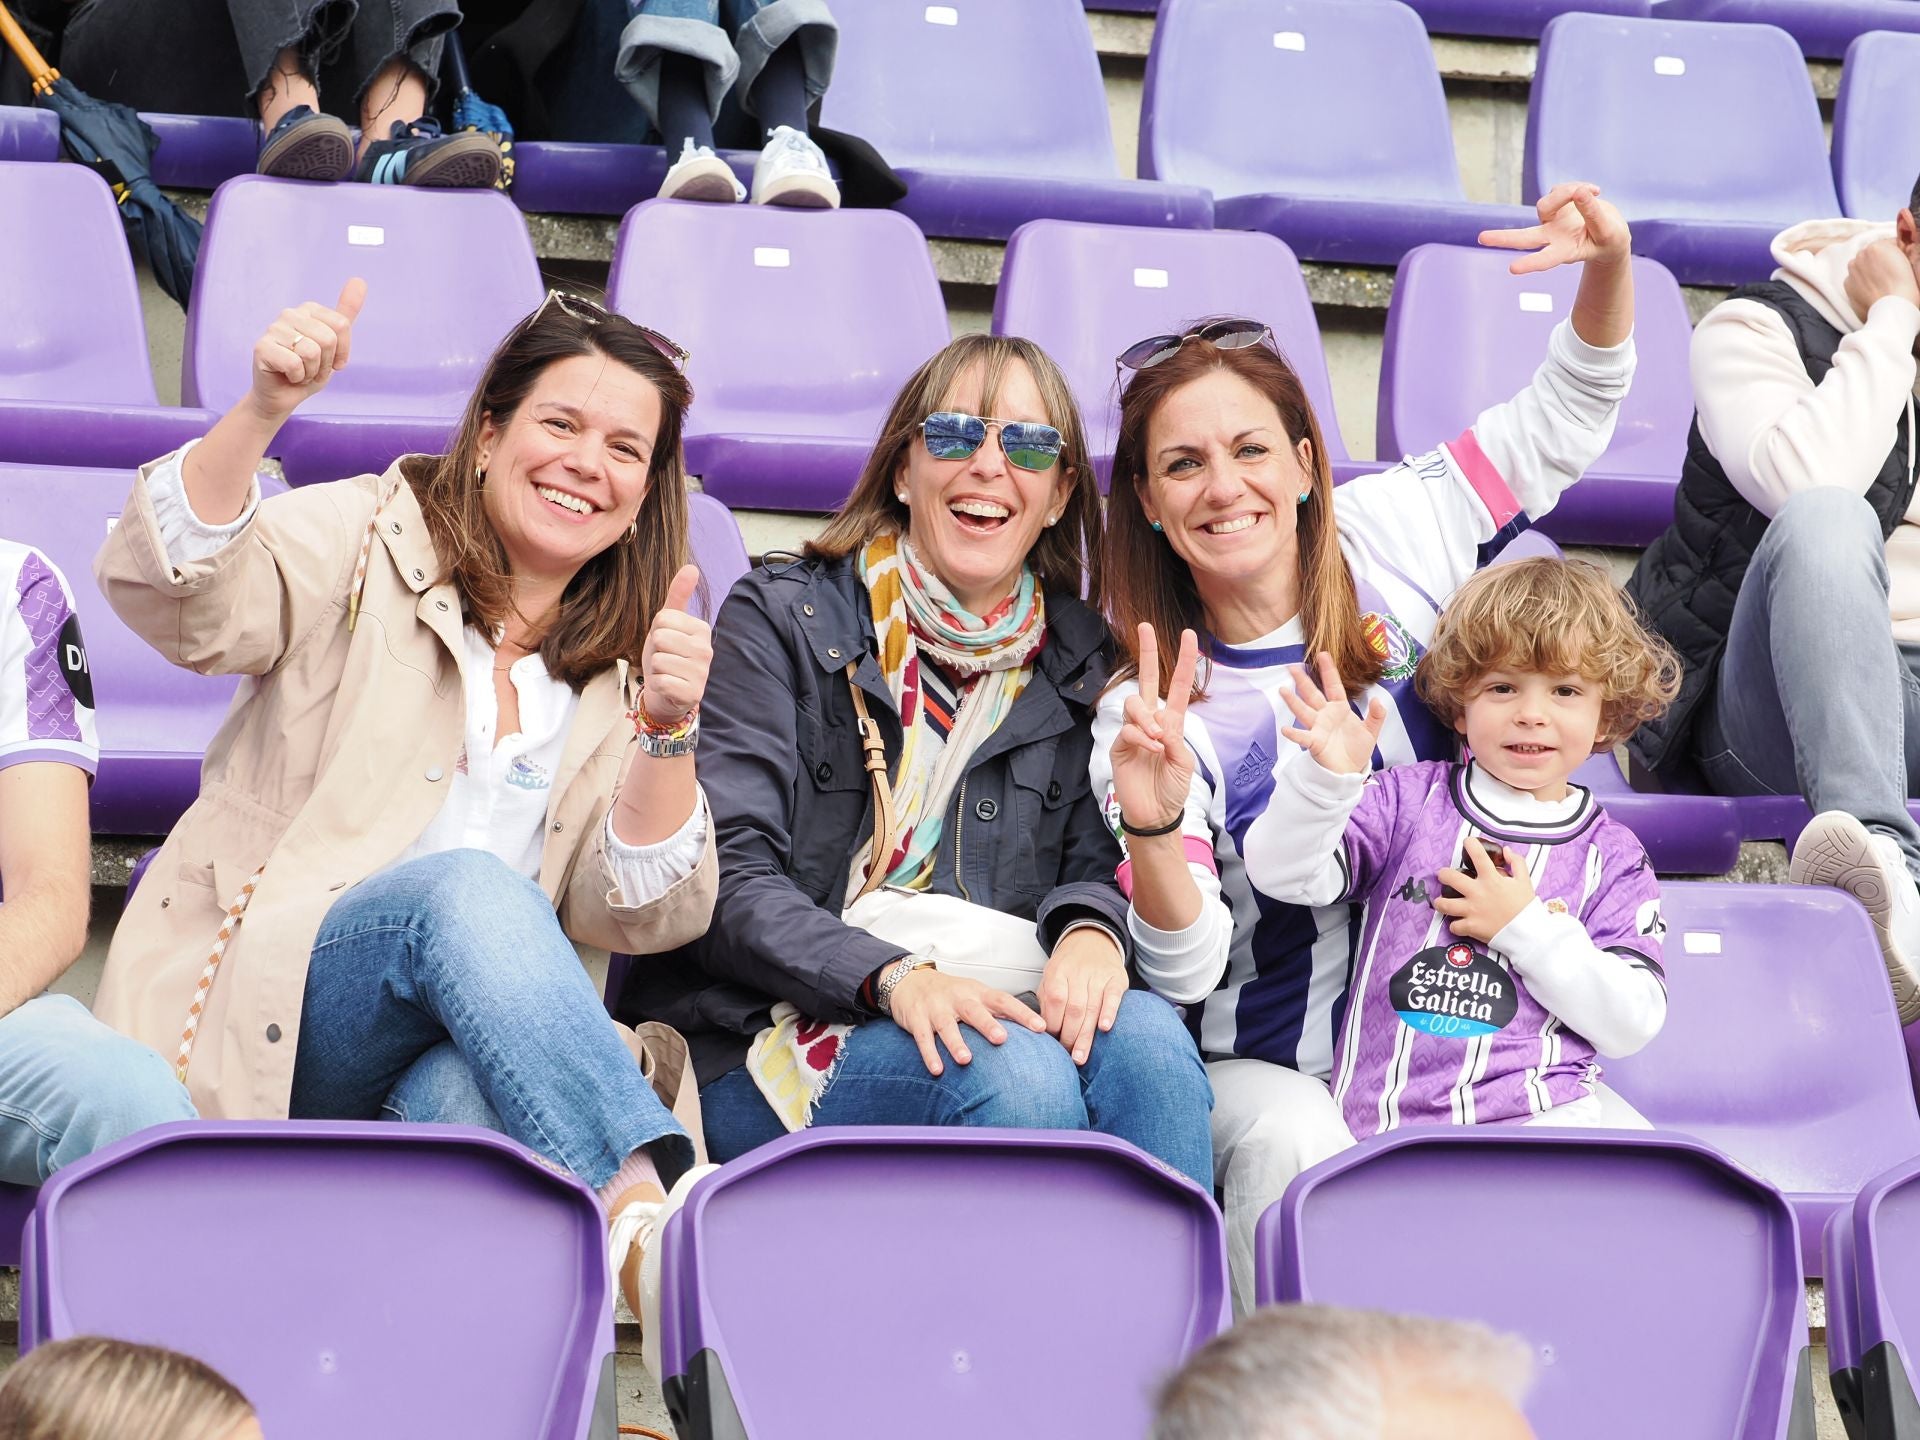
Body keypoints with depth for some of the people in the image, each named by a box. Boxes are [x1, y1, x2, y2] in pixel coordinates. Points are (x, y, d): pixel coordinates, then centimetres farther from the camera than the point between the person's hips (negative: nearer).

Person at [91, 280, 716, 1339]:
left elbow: (636, 914, 6)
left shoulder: (621, 666, 17)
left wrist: (668, 730, -11)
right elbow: (176, 596, -13)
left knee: (467, 1096, -36)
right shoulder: (373, 542, 7)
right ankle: (649, 1207, -42)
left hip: (455, 1049, 2)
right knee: (463, 886, -33)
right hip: (251, 1009, -2)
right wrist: (264, 411, -30)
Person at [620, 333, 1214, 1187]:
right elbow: (729, 881, -5)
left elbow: (1094, 860, 11)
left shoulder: (1075, 660, 17)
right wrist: (893, 976, -22)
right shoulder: (780, 620, 4)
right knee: (1017, 1076, -34)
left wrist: (1090, 930, -15)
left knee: (1145, 1036, -31)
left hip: (998, 1015, 3)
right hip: (772, 1042, -3)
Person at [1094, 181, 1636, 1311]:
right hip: (1268, 1069, -2)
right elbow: (1187, 971, -16)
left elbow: (1564, 420, 5)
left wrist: (1610, 268, -14)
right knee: (1292, 1142, -35)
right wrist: (1153, 829, -36)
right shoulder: (1150, 713, -12)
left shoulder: (1389, 541, -4)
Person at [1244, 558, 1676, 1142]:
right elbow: (1282, 874, -1)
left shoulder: (1613, 857, 11)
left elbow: (1632, 1025, 2)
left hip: (1541, 1114, 0)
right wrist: (1328, 776, -17)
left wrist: (1526, 927, -5)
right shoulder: (1410, 799, 12)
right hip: (1385, 1122, 1)